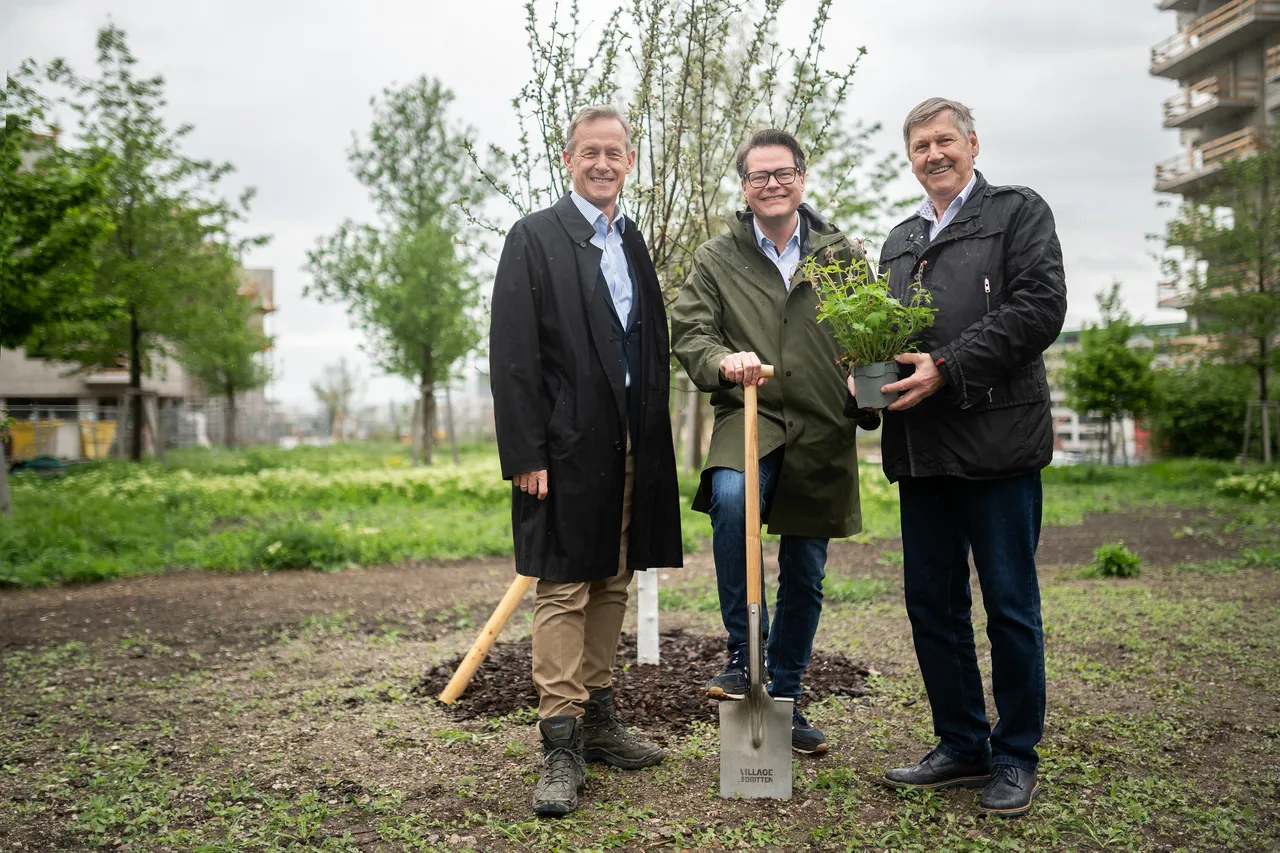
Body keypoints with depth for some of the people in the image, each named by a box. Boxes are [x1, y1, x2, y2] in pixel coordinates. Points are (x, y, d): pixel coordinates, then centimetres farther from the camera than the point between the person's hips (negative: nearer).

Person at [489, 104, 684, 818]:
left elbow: (653, 348, 16)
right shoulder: (535, 238, -2)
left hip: (633, 447, 6)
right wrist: (524, 454, -15)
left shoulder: (634, 242, 16)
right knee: (563, 589, -3)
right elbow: (514, 356, -9)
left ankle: (599, 719, 26)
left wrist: (653, 436, 9)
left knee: (613, 585, 13)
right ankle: (561, 746, 3)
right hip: (568, 447, -6)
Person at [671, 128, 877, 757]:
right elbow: (687, 331, 1)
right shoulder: (714, 259, 8)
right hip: (748, 418, -2)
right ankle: (741, 654, -16)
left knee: (805, 577, 8)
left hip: (821, 432, 2)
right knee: (730, 499, -34)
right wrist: (724, 361, -20)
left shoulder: (844, 255, 11)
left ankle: (784, 699, 26)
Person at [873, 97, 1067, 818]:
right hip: (923, 448, 6)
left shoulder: (1020, 211, 4)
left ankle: (1017, 756, 15)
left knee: (1011, 606, 1)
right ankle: (963, 745, 23)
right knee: (932, 602, 9)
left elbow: (1039, 307, -10)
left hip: (997, 437, -6)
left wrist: (947, 368, -18)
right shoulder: (900, 241, 21)